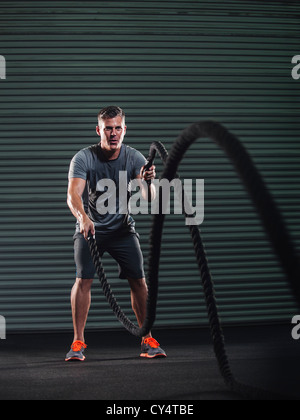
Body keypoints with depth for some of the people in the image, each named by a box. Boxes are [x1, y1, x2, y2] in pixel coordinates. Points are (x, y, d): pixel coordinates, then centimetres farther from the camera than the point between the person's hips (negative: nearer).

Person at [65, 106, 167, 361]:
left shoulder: (134, 158, -12)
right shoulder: (83, 159, -18)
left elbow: (148, 199, -22)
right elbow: (73, 195, -32)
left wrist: (148, 181, -44)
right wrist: (83, 217, -52)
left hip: (123, 229, 2)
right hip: (90, 229, -2)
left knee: (139, 280, -8)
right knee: (84, 280, -16)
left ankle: (148, 340, 3)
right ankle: (78, 342, -8)